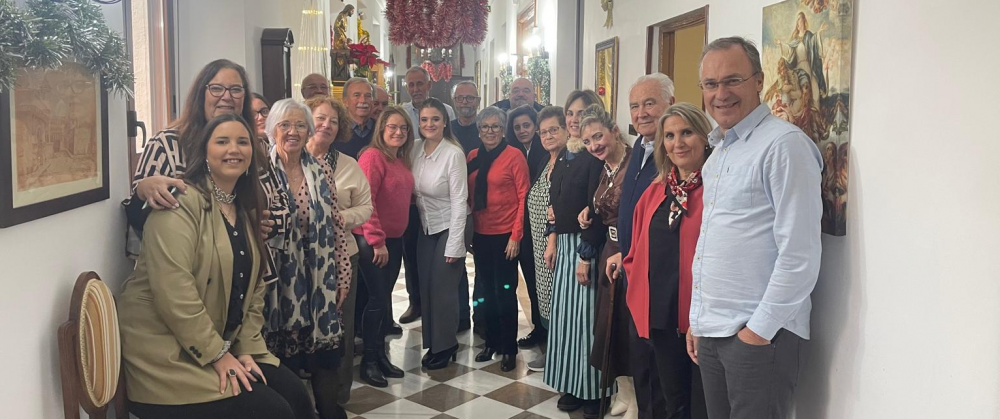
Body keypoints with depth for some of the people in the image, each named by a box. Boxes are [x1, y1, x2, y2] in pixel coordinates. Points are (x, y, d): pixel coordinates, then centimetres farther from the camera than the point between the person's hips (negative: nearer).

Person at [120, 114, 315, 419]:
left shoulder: (246, 208, 11)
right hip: (168, 351, -8)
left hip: (226, 343, 8)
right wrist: (217, 354, -19)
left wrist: (247, 348, 1)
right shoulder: (181, 202, -15)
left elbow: (253, 286, 11)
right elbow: (173, 291, -23)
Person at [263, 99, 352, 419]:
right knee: (285, 363, 7)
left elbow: (336, 226, 6)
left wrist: (343, 277, 3)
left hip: (321, 281, 3)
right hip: (281, 280, -3)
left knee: (325, 363, 9)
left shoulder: (320, 170, 4)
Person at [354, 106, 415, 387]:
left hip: (394, 239, 8)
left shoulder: (402, 160, 11)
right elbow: (366, 202, -19)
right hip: (372, 241, -8)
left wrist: (390, 240, 11)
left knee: (384, 297, 14)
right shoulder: (373, 156, -14)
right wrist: (377, 241, -18)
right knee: (377, 298, -3)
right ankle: (368, 361, 9)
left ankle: (381, 355, 24)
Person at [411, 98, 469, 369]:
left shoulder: (453, 153, -18)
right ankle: (432, 342, 24)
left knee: (442, 288, -1)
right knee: (426, 287, 8)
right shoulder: (416, 149, -2)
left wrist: (454, 244, -18)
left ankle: (444, 345, 17)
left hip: (448, 227, -5)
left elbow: (459, 201, -18)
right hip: (425, 227, 5)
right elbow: (413, 191, 9)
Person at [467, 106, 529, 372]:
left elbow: (523, 197, -9)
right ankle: (492, 341, 28)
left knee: (505, 291, 3)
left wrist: (516, 235, -12)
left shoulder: (514, 156, -8)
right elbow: (469, 195, 10)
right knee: (485, 290, 12)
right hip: (480, 234, 5)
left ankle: (509, 348, 17)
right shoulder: (473, 157, 6)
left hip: (505, 235, -5)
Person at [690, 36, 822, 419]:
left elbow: (800, 254, -17)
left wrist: (760, 329, -15)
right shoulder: (718, 152, 15)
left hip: (760, 333, -8)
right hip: (709, 332, 8)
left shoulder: (783, 144, -12)